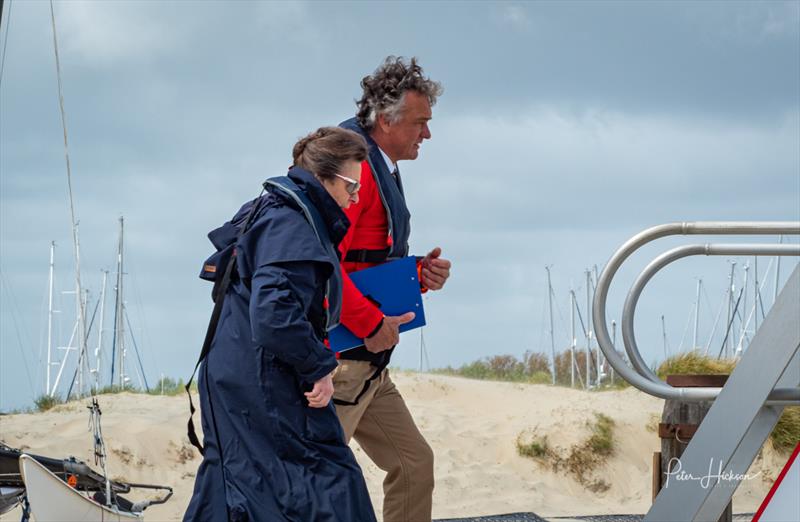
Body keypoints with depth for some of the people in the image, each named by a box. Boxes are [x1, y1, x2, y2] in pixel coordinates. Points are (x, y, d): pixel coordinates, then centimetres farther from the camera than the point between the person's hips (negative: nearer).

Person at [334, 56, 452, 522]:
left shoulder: (384, 173, 18)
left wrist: (420, 275, 8)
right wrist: (372, 324, -21)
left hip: (369, 366, 11)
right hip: (338, 357, -11)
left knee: (413, 462, 14)